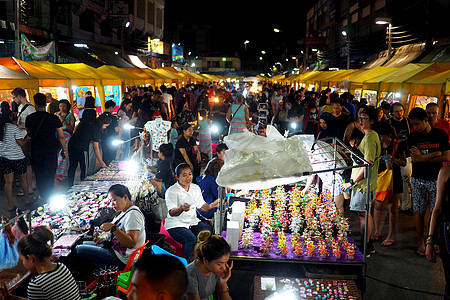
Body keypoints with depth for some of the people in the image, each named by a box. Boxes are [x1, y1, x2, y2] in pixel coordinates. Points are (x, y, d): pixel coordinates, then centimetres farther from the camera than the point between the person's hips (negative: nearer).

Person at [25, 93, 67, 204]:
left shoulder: (29, 118, -6)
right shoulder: (54, 118, -12)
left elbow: (29, 133, 10)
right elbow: (61, 136, -8)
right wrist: (64, 150, 6)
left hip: (36, 152, 2)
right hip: (51, 152, -2)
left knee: (39, 176, 15)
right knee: (49, 177, 8)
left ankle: (43, 198, 23)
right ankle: (49, 199, 11)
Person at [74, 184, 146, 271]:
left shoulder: (133, 214, -20)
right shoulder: (123, 212, 12)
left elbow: (131, 243, -29)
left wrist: (113, 227, -32)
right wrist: (103, 239, 2)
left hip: (122, 259, -11)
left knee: (79, 250, -10)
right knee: (83, 244, 21)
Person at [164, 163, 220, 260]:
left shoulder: (196, 188, 12)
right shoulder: (171, 191, -9)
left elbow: (201, 206, 18)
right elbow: (171, 213, -20)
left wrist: (211, 205, -3)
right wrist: (181, 208, -42)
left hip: (193, 221, 6)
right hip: (176, 225, -6)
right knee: (192, 239, -33)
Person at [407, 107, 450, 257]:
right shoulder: (413, 136, 1)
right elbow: (414, 158, -10)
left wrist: (423, 157, -10)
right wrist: (437, 153, -11)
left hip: (436, 179, -1)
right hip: (418, 179, 1)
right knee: (419, 211, 4)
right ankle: (421, 242, 17)